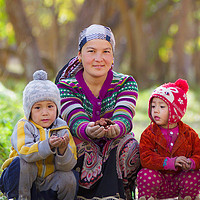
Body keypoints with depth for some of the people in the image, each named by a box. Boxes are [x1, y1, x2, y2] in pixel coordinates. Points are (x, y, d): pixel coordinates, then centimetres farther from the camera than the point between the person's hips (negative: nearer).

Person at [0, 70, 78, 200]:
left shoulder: (62, 129, -1)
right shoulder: (24, 126, -8)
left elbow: (68, 165, -10)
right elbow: (24, 151, -28)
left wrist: (63, 150, -32)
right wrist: (48, 145, -43)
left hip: (47, 184, 2)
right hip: (22, 182, -2)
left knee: (69, 179, -23)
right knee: (21, 162, -29)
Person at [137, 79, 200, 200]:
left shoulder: (189, 134, -1)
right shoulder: (149, 134, -6)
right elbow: (146, 158, -18)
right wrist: (171, 162, -31)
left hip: (179, 181, 2)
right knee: (146, 174, -31)